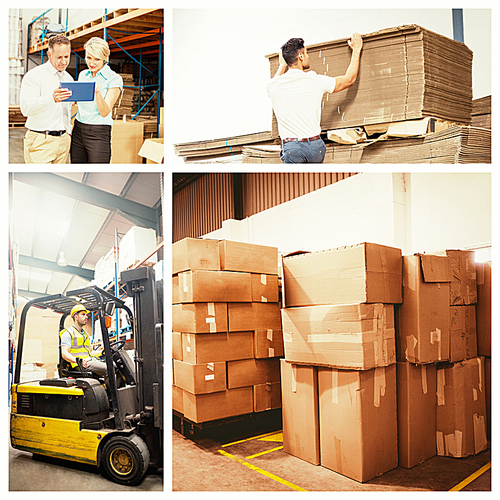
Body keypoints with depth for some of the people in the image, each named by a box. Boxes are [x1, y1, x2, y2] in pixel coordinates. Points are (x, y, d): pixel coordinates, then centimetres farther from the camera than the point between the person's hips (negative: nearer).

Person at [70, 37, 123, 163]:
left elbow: (104, 112, -13)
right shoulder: (83, 75, 13)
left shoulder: (114, 79, -5)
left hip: (99, 134, -5)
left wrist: (97, 91, -26)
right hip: (78, 130, 6)